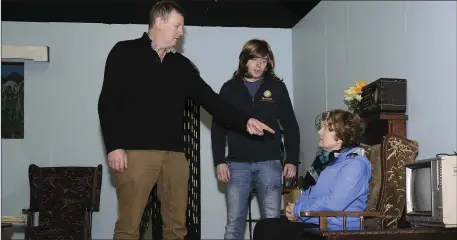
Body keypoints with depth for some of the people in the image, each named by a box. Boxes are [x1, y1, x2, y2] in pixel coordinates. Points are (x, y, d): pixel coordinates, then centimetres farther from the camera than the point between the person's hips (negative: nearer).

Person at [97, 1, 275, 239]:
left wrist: (244, 121, 2)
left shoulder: (181, 64, 18)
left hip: (174, 154, 5)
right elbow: (108, 102, -3)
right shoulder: (125, 52, 3)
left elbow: (208, 98, 14)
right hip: (135, 151, -5)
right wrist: (113, 146, -12)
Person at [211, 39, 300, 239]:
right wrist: (219, 161, -2)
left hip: (269, 163, 0)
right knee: (234, 221, 1)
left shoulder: (277, 87, 6)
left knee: (272, 220, 0)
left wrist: (292, 160, 2)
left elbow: (290, 126, 9)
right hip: (237, 164, 0)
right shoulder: (230, 88, 7)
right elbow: (218, 127, 6)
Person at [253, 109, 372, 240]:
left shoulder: (355, 163, -14)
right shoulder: (325, 156, 16)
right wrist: (294, 208, 0)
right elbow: (309, 191, 22)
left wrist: (298, 210, -12)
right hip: (312, 222, 9)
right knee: (263, 227, -6)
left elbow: (333, 203, -25)